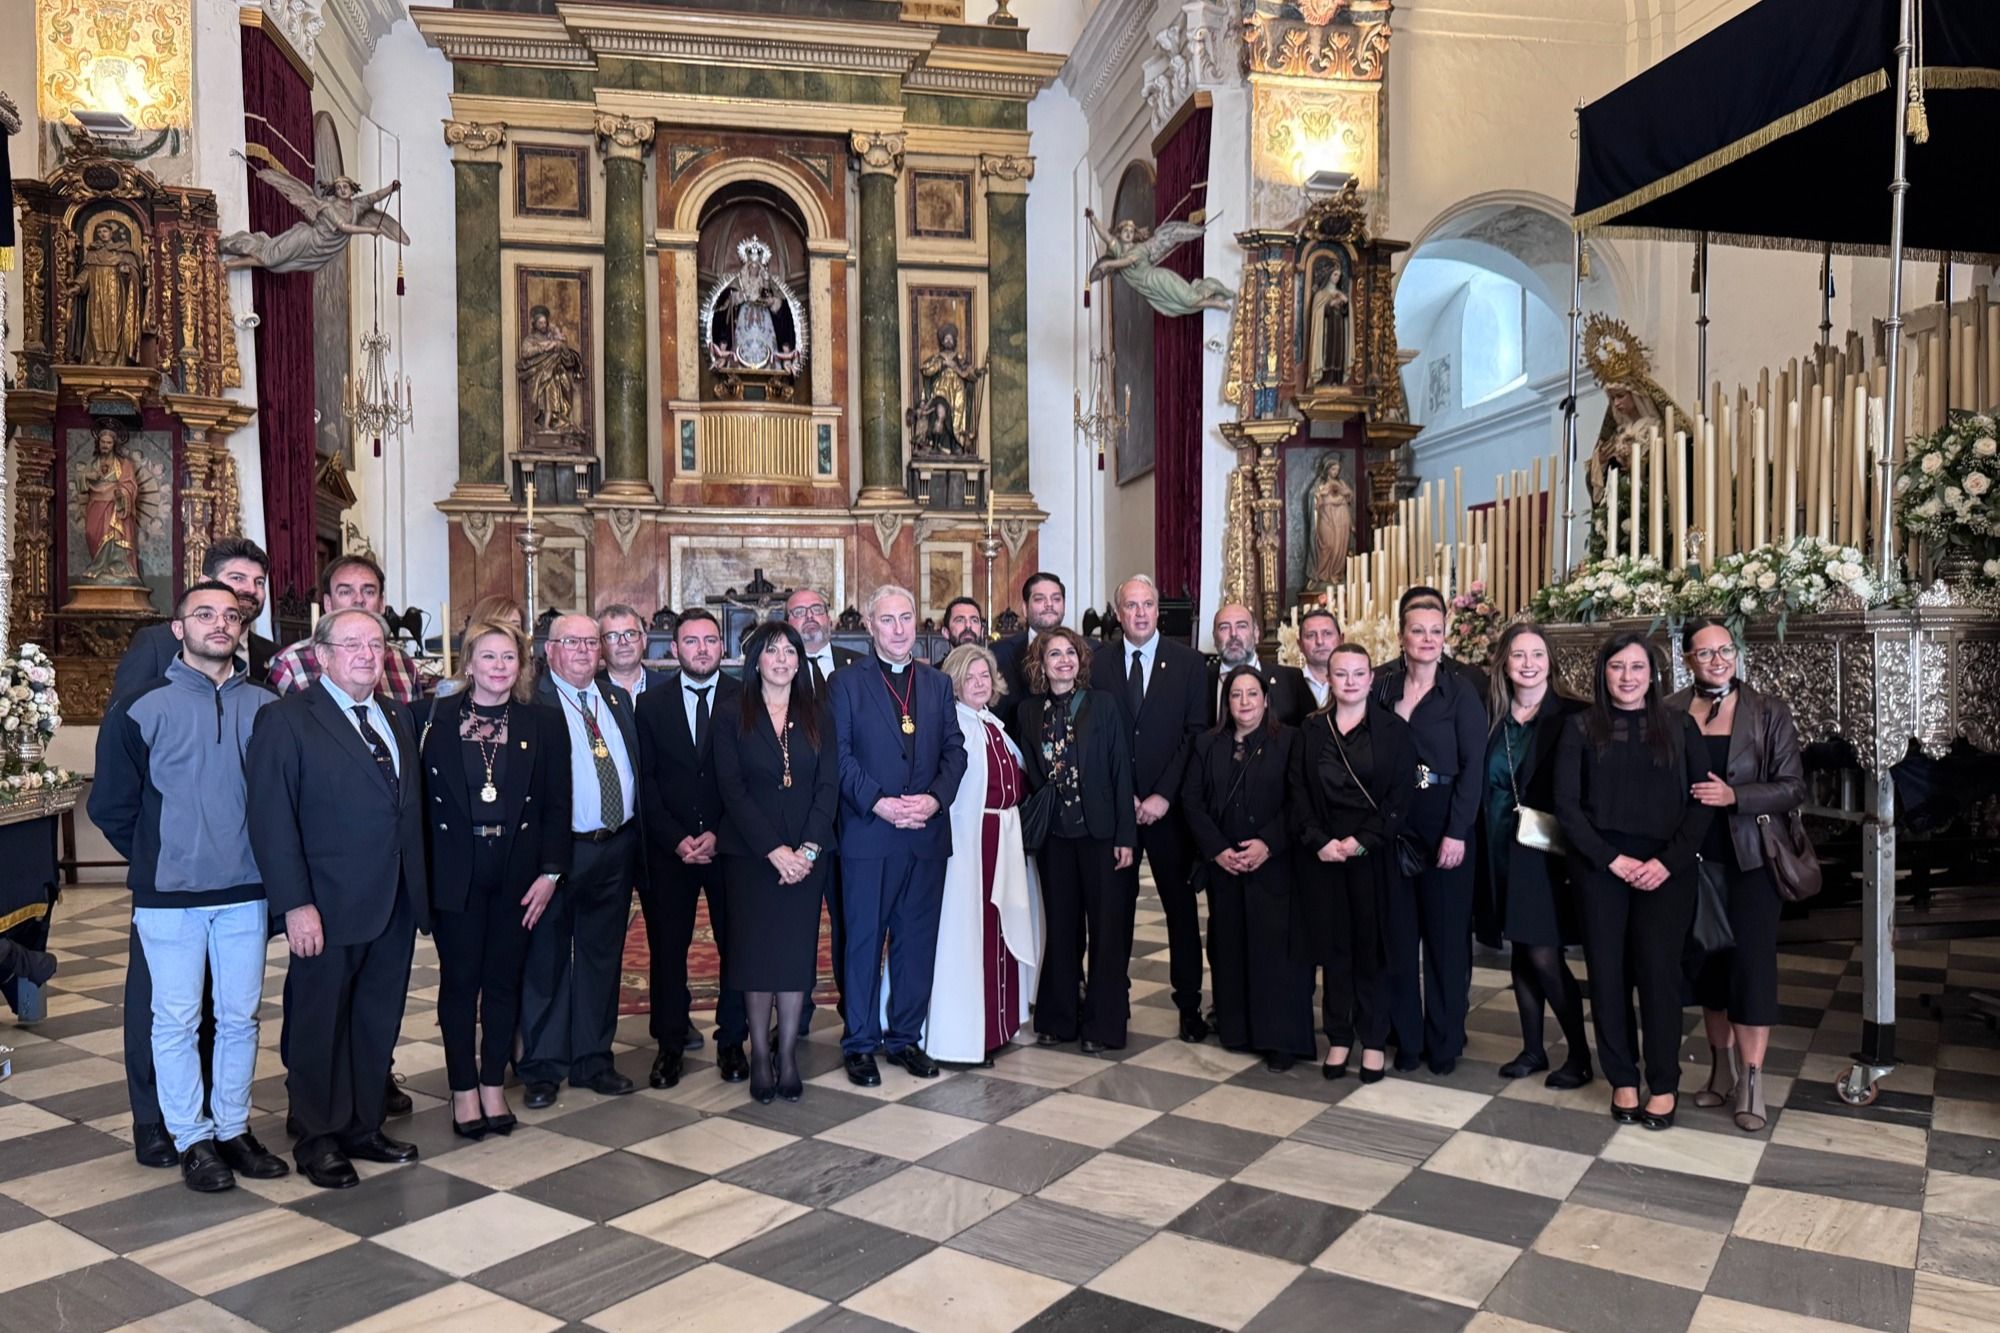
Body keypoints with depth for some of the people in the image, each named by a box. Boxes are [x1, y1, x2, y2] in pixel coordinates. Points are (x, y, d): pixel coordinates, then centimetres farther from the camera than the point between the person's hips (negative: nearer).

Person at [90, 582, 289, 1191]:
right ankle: (192, 1139, 20)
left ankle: (233, 1128, 25)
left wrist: (266, 859, 6)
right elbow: (111, 805, 2)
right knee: (177, 1021, 7)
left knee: (240, 1017, 11)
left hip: (247, 890, 2)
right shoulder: (141, 709, -4)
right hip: (169, 894, -2)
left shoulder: (267, 707, 2)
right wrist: (154, 859, 7)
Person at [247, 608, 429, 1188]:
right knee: (320, 1026, 10)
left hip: (396, 906, 6)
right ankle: (318, 1140, 26)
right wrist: (295, 904, -18)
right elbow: (271, 819, -13)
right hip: (327, 911, -6)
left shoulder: (398, 717, 12)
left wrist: (420, 891, 9)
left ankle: (362, 1126, 31)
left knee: (378, 1023, 16)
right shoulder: (286, 720, -8)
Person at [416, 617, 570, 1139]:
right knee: (459, 980, 6)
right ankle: (463, 1089, 20)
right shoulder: (433, 717, 0)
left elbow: (557, 804, 1)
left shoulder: (544, 722, 2)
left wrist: (550, 872, -4)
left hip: (519, 871, 1)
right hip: (454, 871, -1)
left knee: (504, 980, 9)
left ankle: (493, 1085, 23)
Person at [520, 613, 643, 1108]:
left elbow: (639, 770, 13)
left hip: (617, 848, 6)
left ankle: (593, 1061, 27)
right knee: (546, 961, 8)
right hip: (558, 850, -5)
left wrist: (637, 844, 6)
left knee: (602, 957, 14)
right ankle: (541, 1068, 22)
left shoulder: (618, 699, 11)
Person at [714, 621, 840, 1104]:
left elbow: (829, 786, 1)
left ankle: (787, 1054, 13)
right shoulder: (733, 716, 1)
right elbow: (732, 789, -6)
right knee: (755, 950, 2)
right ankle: (759, 1055, 13)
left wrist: (808, 848, -12)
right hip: (750, 853, -1)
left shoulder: (817, 717, 8)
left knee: (797, 950, 3)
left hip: (807, 853, 2)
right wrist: (774, 850, -14)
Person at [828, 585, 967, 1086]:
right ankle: (860, 1043, 16)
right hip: (868, 834, -3)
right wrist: (878, 803, -16)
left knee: (918, 940, 10)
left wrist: (935, 798, -9)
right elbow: (839, 755, -5)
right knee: (864, 940, 4)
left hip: (927, 833, 3)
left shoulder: (938, 684, 12)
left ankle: (905, 1036, 23)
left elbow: (954, 749, 7)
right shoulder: (847, 683, 2)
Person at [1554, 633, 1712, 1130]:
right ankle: (1623, 1080, 16)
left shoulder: (1680, 726, 5)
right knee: (1607, 971, 4)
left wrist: (1668, 861, -10)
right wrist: (1612, 859, -9)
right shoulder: (1581, 727, 4)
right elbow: (1566, 803, -1)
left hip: (1665, 868, 0)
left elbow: (1701, 801, 1)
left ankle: (1664, 1084, 11)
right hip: (1600, 865, 0)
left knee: (1658, 970, -3)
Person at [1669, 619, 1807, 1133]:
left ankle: (1751, 1081, 7)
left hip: (1751, 859, -2)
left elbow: (1793, 788, -5)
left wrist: (1734, 796, -20)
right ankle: (1721, 1071, 25)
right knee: (1708, 963, 11)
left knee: (1751, 965, -3)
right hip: (1695, 860, 3)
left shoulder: (1768, 711, -4)